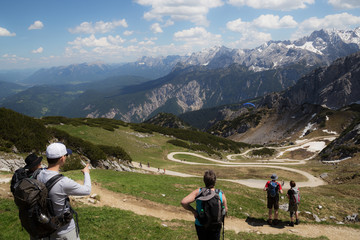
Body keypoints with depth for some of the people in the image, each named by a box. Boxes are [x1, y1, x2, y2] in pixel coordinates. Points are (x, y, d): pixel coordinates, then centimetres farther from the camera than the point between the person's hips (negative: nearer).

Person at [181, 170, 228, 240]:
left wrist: (193, 211, -12)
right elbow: (225, 210, -2)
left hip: (200, 225, 0)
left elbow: (183, 202, -25)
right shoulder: (221, 194, -15)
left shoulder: (198, 192, -18)